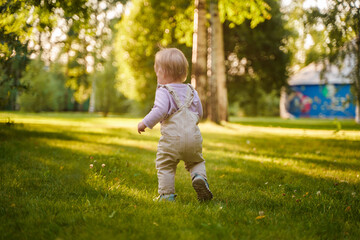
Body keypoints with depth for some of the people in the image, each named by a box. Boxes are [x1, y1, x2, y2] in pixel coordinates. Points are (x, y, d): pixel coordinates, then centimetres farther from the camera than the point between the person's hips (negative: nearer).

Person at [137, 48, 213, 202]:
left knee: (165, 166, 8)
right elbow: (199, 113, 20)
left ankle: (167, 195, 6)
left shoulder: (163, 91, -5)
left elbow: (160, 110, -21)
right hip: (193, 136, 5)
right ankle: (199, 177, -5)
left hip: (172, 138, -5)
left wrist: (145, 123, -12)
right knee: (196, 162, 23)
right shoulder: (191, 91, 14)